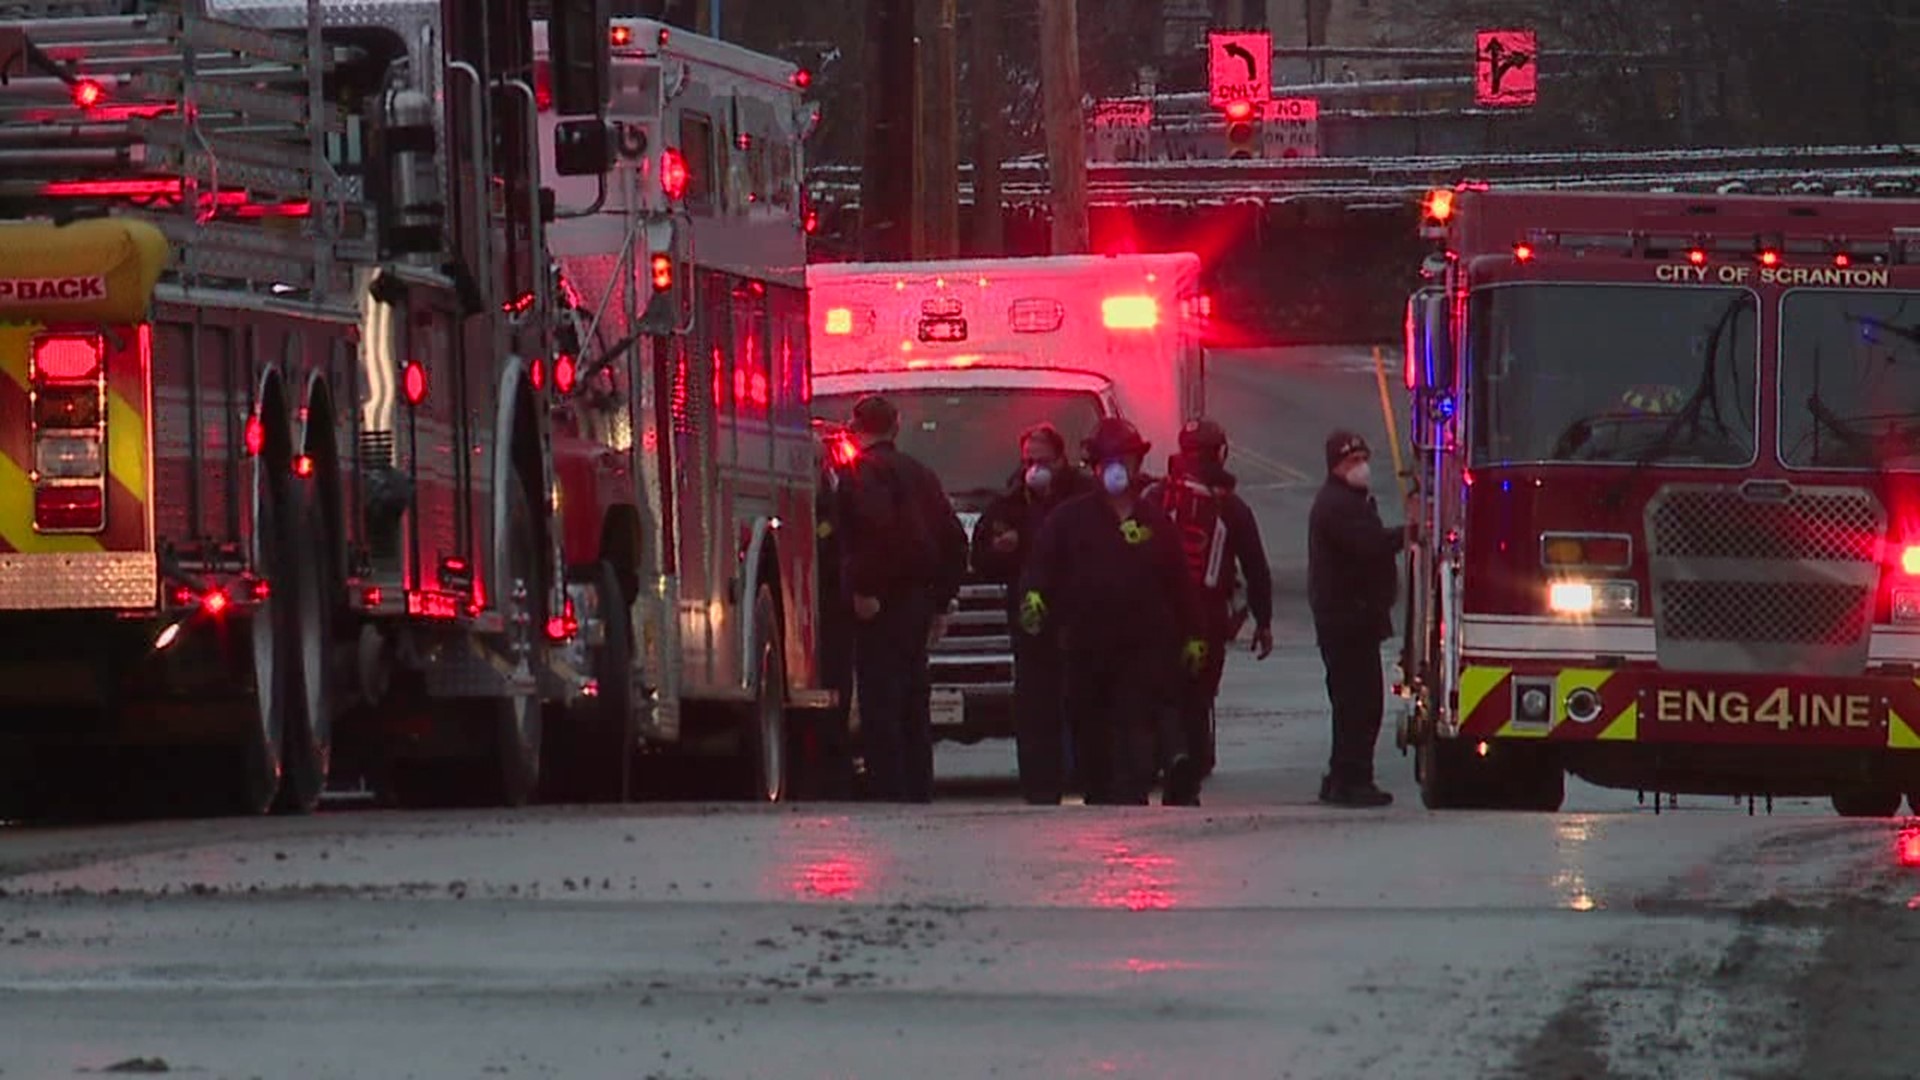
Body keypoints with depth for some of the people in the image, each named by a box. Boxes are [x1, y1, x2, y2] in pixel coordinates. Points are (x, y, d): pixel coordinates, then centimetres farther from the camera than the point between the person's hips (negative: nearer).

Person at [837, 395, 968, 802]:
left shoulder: (863, 470, -7)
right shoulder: (920, 474, 18)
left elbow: (877, 524, -24)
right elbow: (954, 539, 20)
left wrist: (865, 589, -20)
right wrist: (941, 600, 22)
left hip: (882, 604, -8)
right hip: (919, 598, 8)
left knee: (880, 701, -10)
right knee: (913, 704, 12)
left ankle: (888, 792, -16)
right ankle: (919, 792, 12)